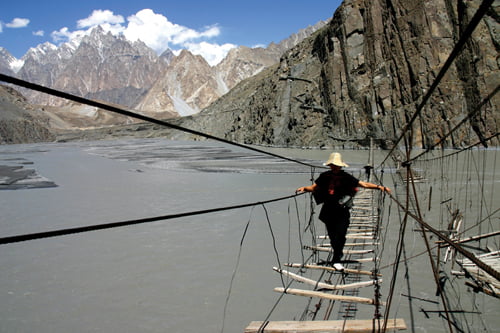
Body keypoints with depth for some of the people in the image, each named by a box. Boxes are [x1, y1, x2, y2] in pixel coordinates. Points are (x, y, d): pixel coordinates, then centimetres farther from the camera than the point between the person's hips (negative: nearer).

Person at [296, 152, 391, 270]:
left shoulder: (346, 177, -4)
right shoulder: (324, 177, 2)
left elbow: (364, 184, -6)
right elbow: (313, 187, 5)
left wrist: (379, 187, -16)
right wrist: (304, 188, -16)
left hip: (343, 211, -2)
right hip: (329, 211, 2)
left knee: (340, 234, -11)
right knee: (332, 235, 9)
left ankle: (336, 260, -1)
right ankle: (338, 254, 31)